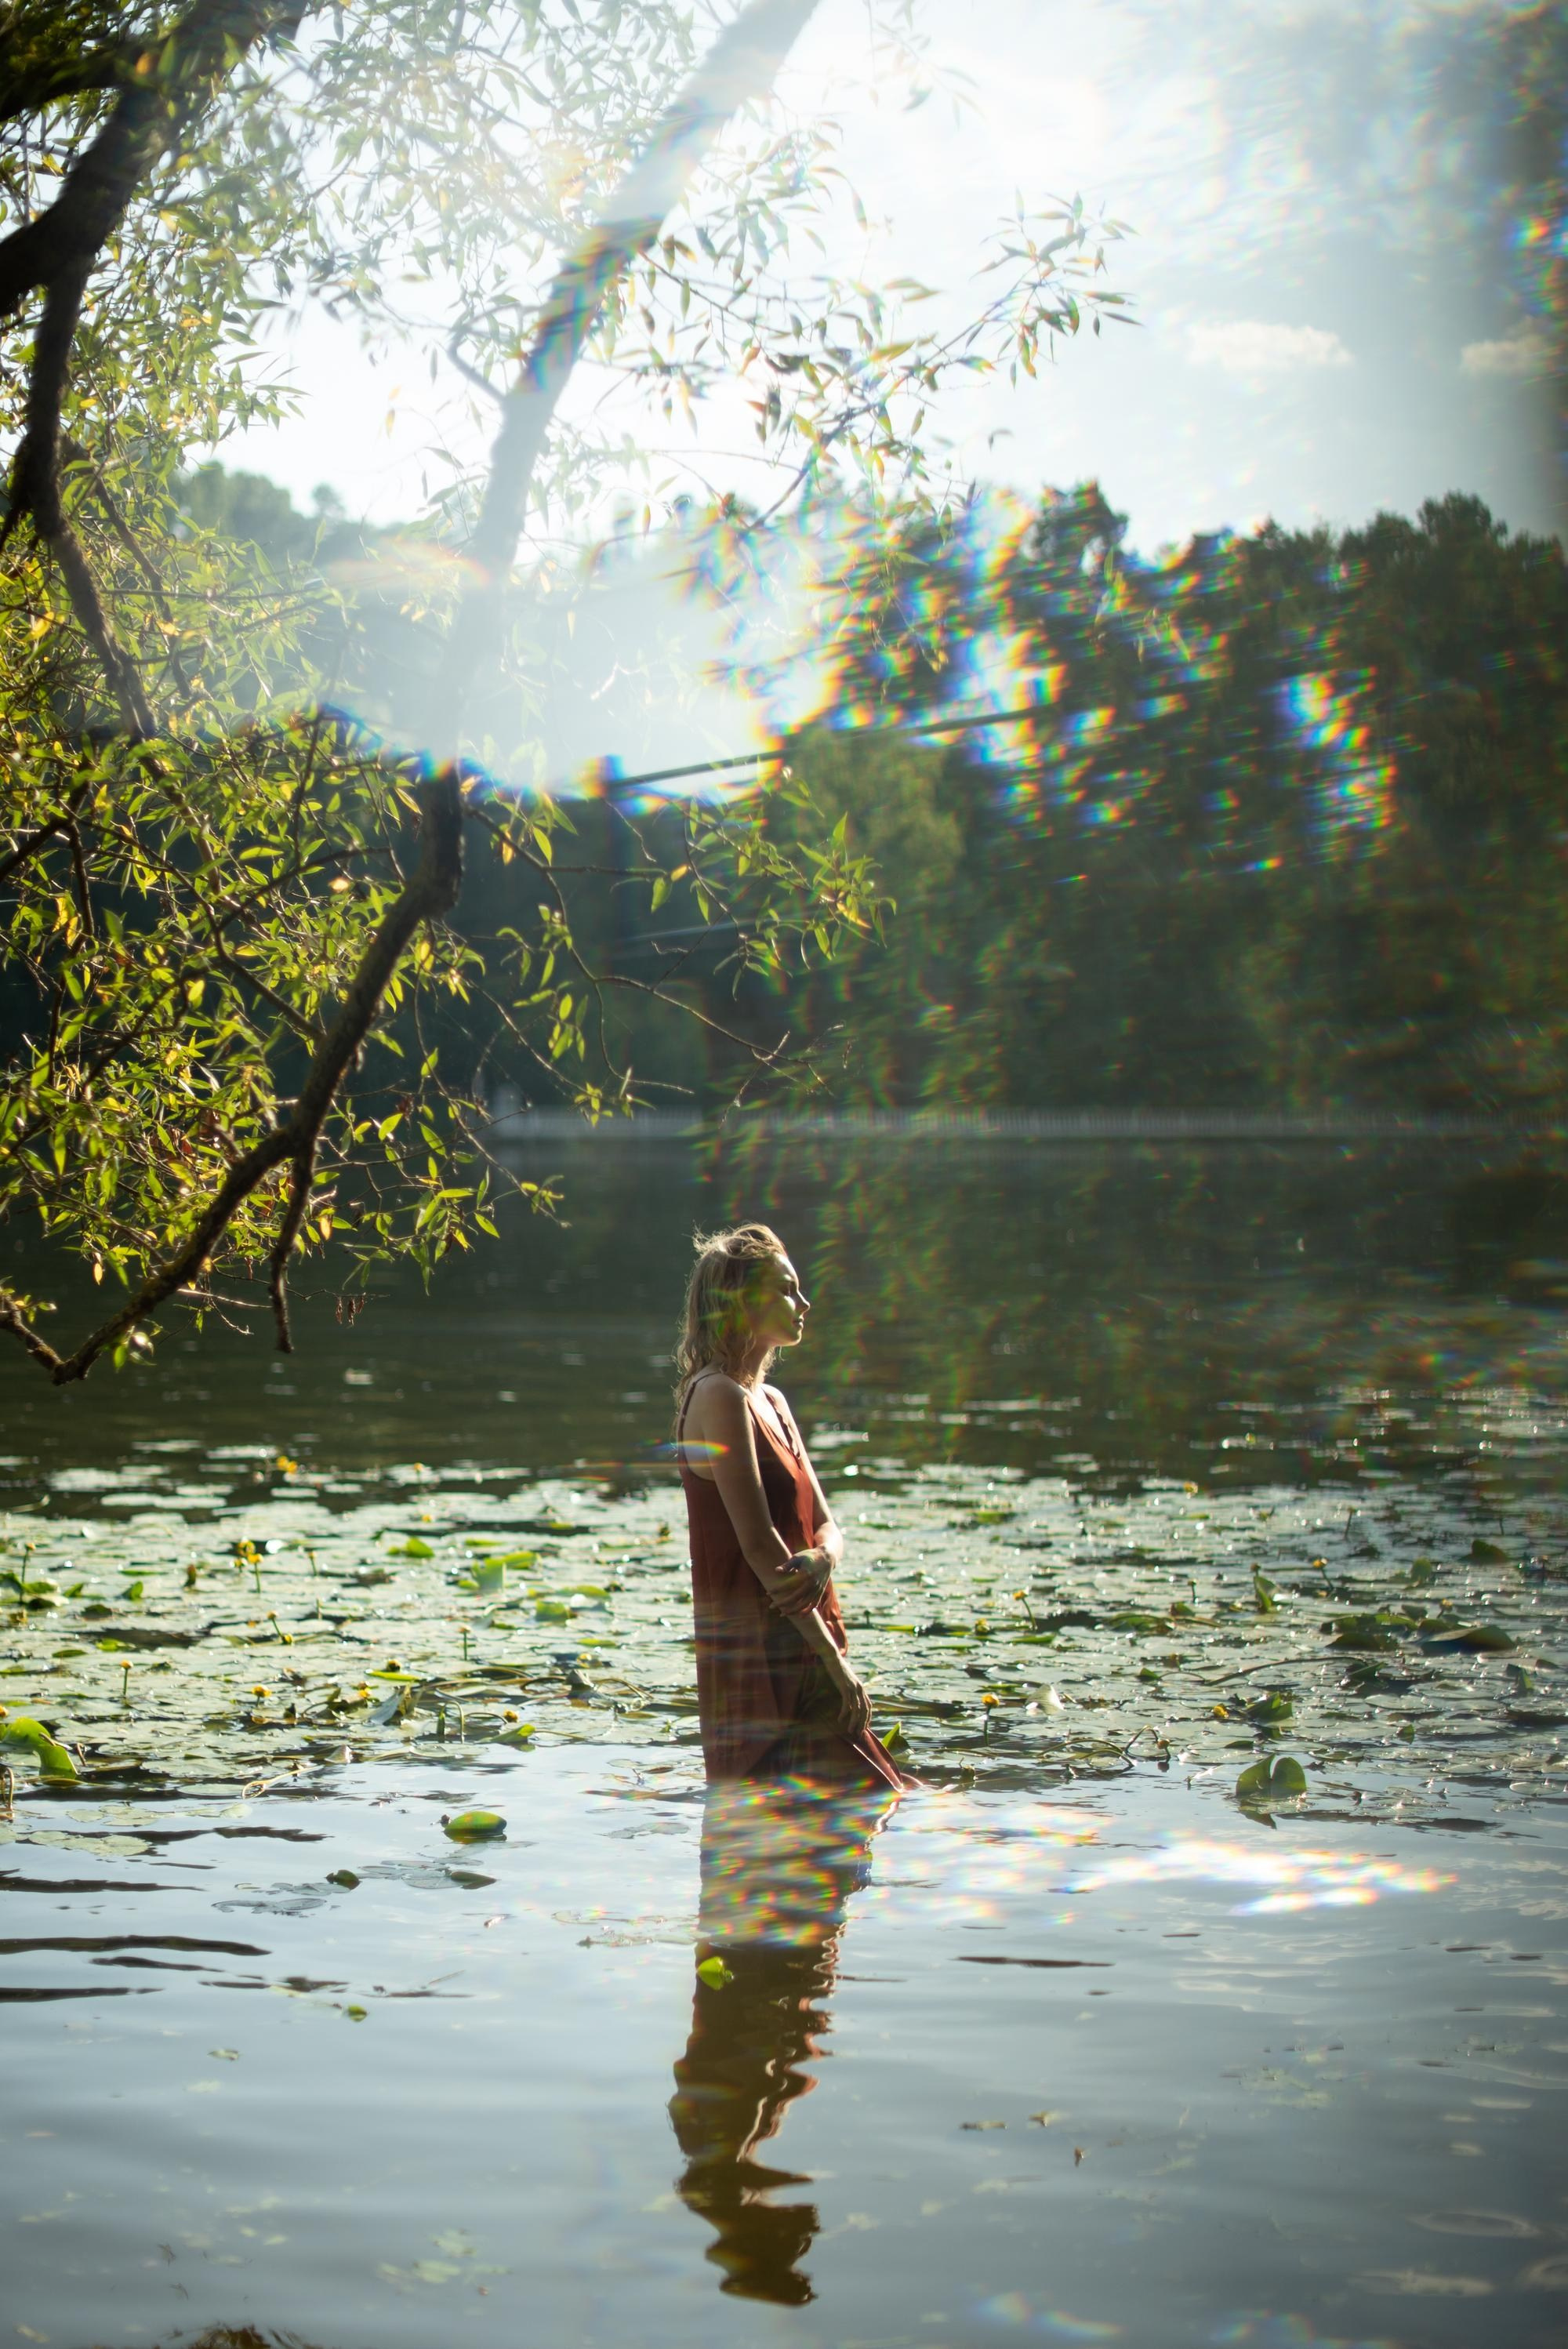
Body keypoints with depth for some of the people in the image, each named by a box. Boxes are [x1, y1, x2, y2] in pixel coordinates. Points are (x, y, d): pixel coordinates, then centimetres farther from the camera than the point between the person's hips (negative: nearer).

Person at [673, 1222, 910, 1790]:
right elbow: (758, 1545, -19)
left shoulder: (771, 1402, 17)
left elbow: (824, 1526, 12)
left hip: (799, 1653, 9)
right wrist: (834, 1659, -18)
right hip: (755, 1652, -9)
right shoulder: (719, 1397, -12)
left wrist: (821, 1560, -14)